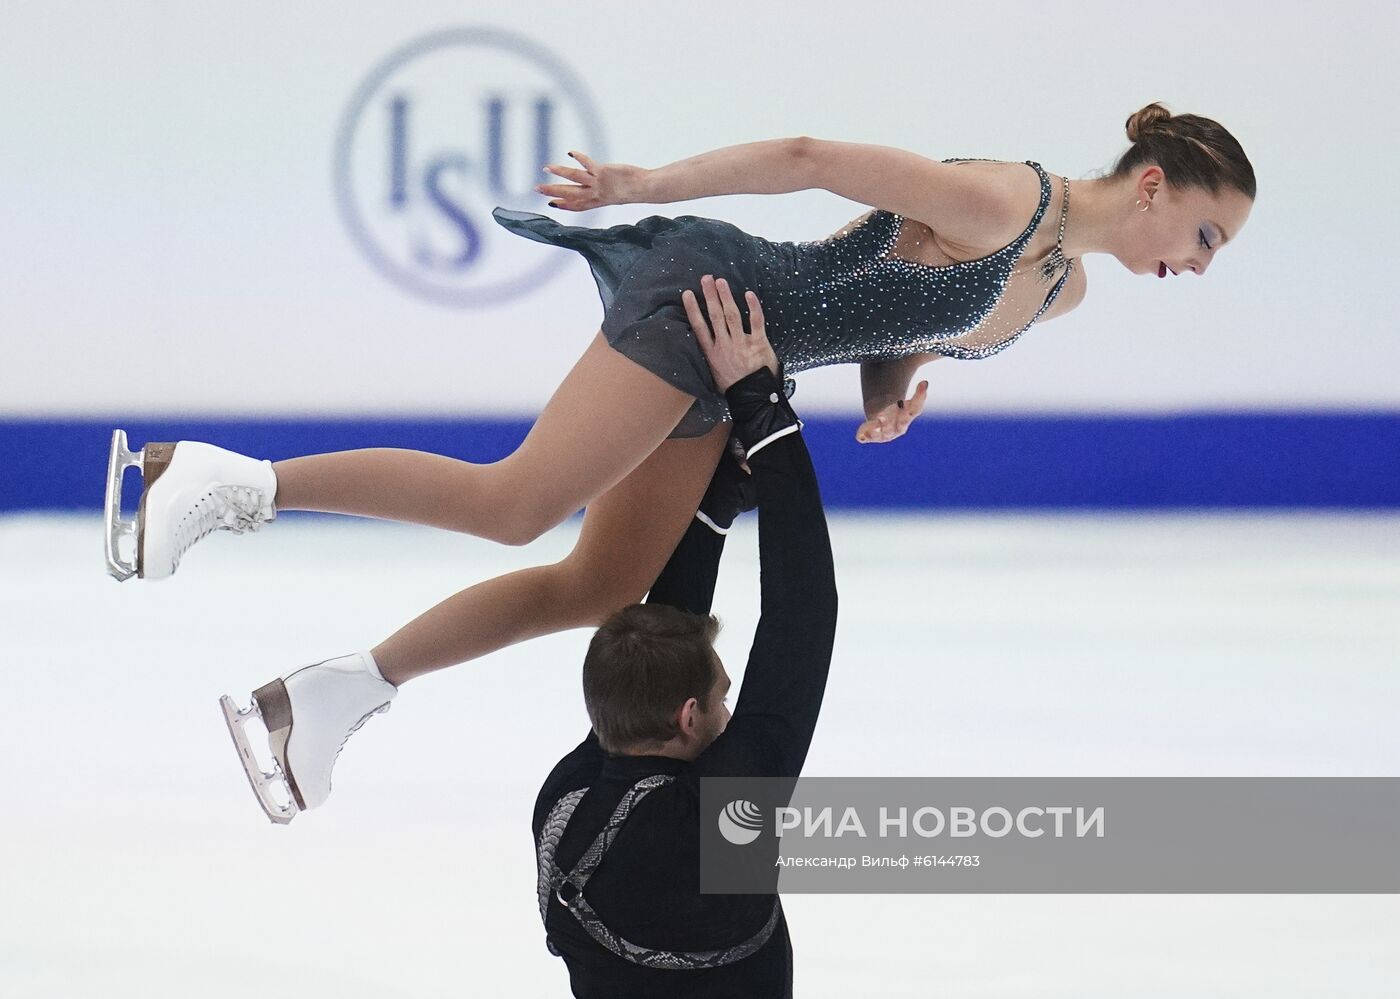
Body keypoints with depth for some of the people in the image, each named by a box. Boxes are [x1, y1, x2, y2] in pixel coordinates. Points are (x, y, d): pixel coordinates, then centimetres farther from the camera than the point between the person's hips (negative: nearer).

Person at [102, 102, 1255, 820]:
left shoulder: (1065, 288, 12)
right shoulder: (999, 202, -19)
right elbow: (811, 155, -18)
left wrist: (898, 383, 8)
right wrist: (650, 182, -14)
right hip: (704, 293, -9)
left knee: (594, 593, 7)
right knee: (516, 502, -21)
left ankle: (332, 691, 13)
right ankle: (226, 479, -19)